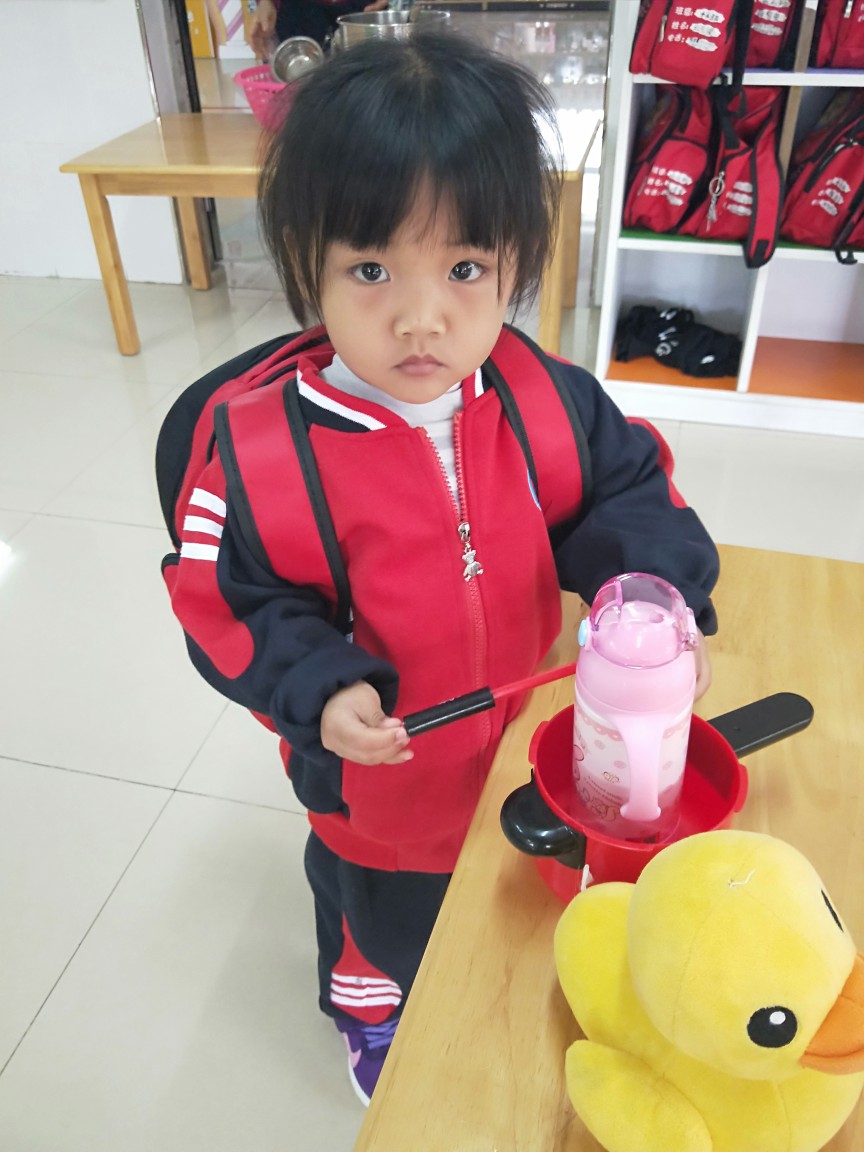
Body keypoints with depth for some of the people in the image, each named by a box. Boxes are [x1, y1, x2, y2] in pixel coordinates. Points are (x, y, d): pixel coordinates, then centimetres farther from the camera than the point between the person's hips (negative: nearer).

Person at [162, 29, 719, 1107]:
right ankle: (372, 1012, 64)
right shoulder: (258, 445, -28)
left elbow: (623, 485, -6)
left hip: (526, 745, 4)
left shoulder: (544, 400, -20)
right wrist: (317, 689, -29)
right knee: (381, 914, 28)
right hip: (377, 778, -3)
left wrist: (659, 586, -24)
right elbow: (224, 598, -16)